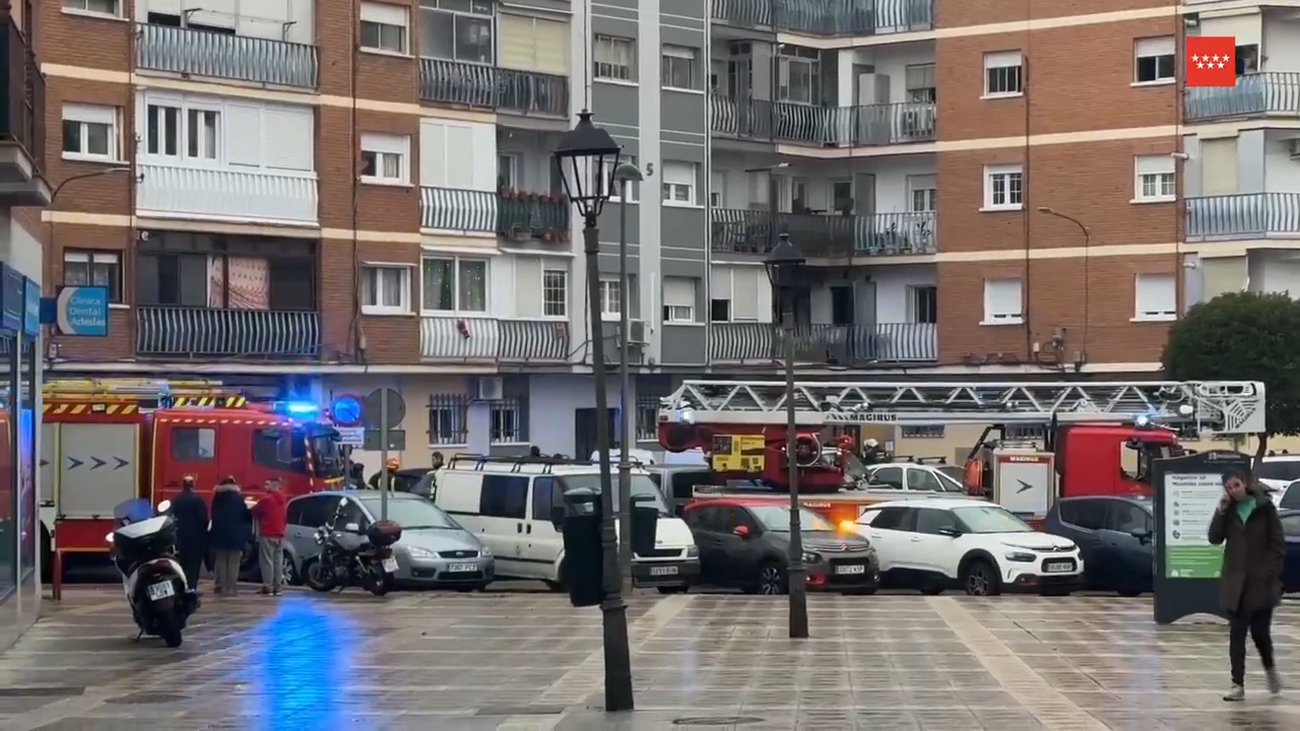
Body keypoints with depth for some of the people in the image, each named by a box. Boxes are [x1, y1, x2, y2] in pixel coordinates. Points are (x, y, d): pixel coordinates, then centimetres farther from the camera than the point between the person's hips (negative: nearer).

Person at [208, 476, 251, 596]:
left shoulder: (217, 498, 5)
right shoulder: (238, 498, -6)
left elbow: (213, 516, 14)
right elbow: (246, 516, -1)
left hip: (219, 535, 3)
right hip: (235, 536, -3)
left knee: (221, 562, 8)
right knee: (233, 563, -1)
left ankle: (222, 587, 3)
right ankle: (231, 588, -7)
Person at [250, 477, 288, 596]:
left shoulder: (266, 499, -13)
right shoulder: (283, 500, 12)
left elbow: (255, 512, 1)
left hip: (267, 534, -7)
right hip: (280, 534, 7)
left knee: (267, 560, -6)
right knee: (278, 561, 8)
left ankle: (268, 587, -9)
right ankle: (277, 587, 7)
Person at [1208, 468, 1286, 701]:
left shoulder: (1264, 507, -4)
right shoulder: (1229, 510, 6)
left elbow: (1278, 544, -3)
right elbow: (1215, 538, -3)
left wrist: (1273, 573, -10)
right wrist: (1221, 511, -13)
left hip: (1261, 581, -3)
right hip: (1235, 582, 3)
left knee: (1260, 631, 3)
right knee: (1237, 634, 0)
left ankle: (1270, 668, 32)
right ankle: (1238, 685, 3)